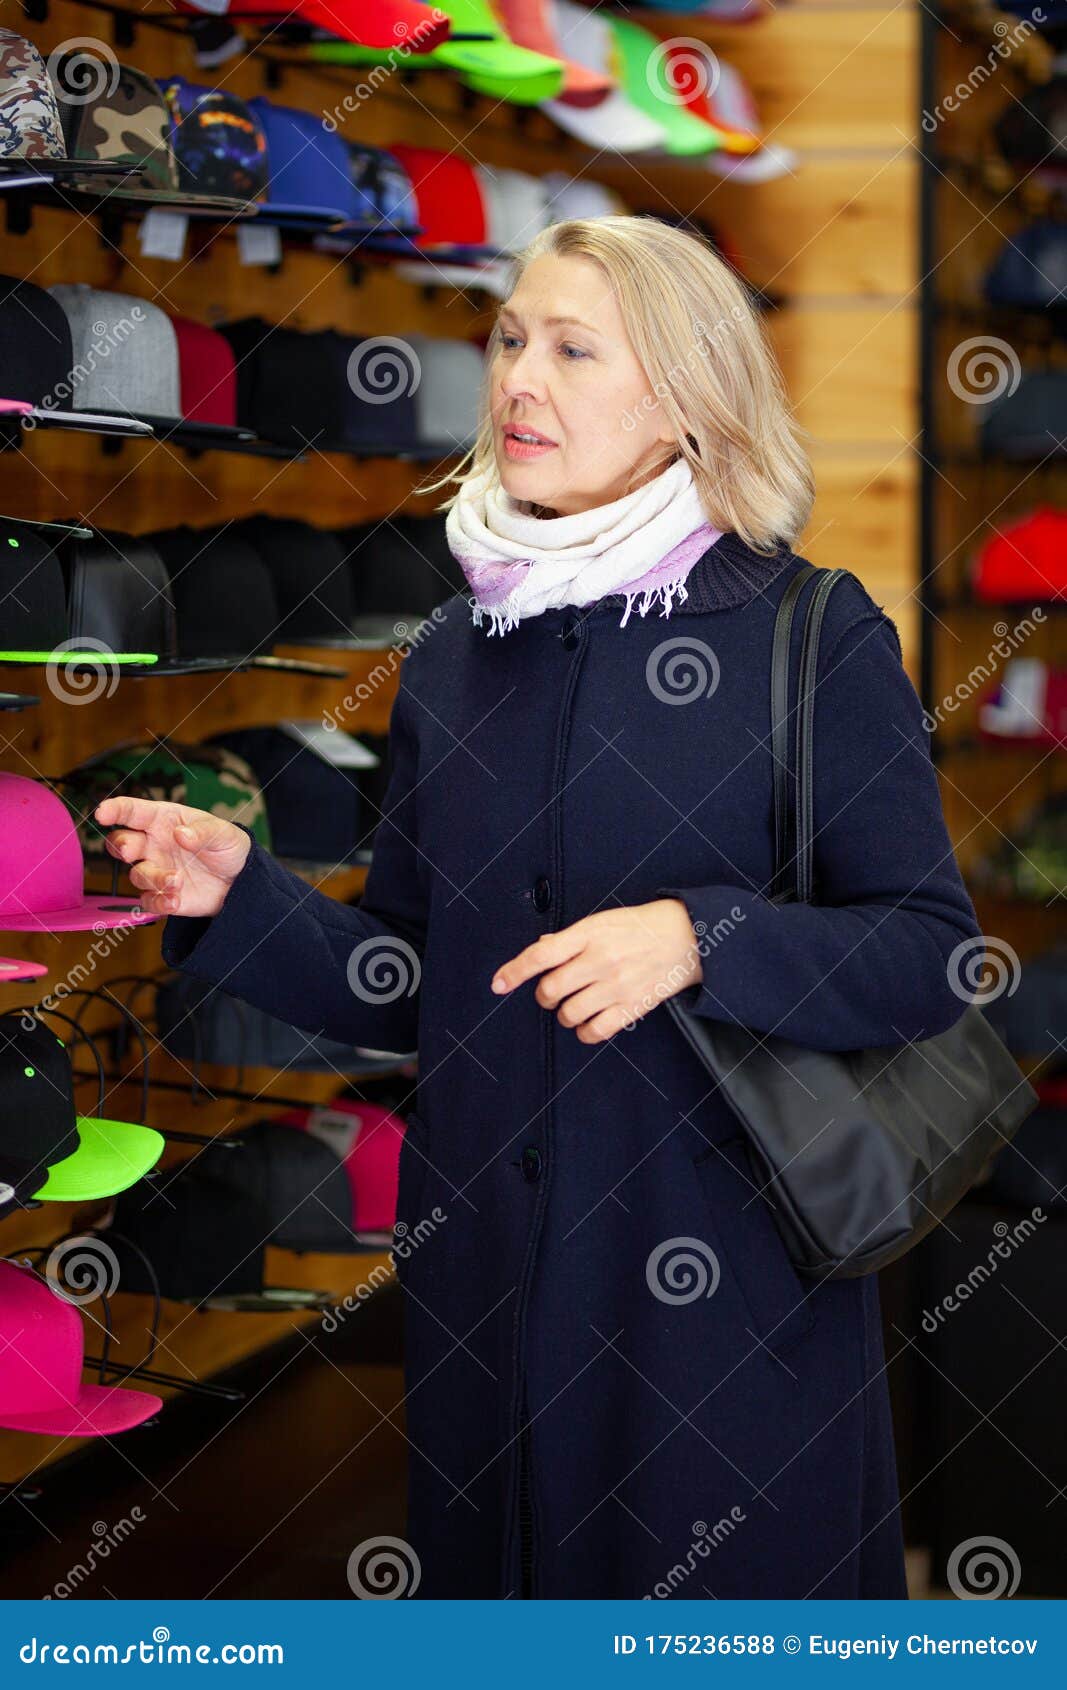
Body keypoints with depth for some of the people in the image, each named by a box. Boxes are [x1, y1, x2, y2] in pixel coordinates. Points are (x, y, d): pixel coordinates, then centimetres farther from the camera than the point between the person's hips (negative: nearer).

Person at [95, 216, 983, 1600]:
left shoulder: (814, 636, -6)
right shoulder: (454, 653, 8)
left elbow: (932, 954, -7)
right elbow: (405, 986, 11)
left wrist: (701, 938, -22)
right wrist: (236, 893, -6)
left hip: (730, 1294, -4)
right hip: (486, 1281, 4)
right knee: (501, 1575, 14)